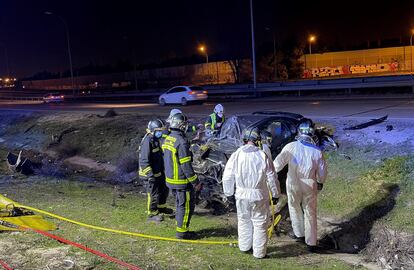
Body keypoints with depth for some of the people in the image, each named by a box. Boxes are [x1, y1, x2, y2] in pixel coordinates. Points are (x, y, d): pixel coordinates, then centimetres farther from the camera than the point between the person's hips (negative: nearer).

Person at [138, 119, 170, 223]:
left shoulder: (156, 139, 9)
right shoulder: (147, 141, -23)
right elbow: (144, 160, -26)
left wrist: (162, 169, 26)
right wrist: (150, 174, -29)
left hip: (158, 172, 10)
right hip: (150, 174, -10)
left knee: (164, 189, 21)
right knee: (154, 194, 1)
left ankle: (161, 207, 40)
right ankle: (152, 214, 17)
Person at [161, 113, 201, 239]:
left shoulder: (167, 139, 6)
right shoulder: (181, 142, -23)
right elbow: (186, 165, -22)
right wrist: (195, 182, -15)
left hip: (171, 179, 9)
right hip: (182, 181, -9)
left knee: (180, 204, 20)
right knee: (186, 205, 4)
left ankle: (181, 228, 30)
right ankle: (182, 232, 12)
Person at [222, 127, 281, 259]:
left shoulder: (236, 155, -7)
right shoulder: (263, 156, -12)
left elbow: (227, 177, -1)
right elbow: (272, 177, -6)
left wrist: (228, 193, 13)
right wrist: (275, 194, 8)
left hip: (242, 195, 2)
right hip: (259, 195, -2)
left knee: (244, 221, 21)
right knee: (260, 223, 10)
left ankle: (244, 246, 35)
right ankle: (259, 252, 18)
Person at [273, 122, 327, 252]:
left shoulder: (291, 147, -12)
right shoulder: (317, 151, -6)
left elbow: (279, 162, -6)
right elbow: (322, 171, 3)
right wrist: (320, 182, 21)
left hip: (293, 184, -1)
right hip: (310, 185, 1)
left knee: (295, 208, 22)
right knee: (310, 213, 11)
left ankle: (299, 234, 37)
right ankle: (311, 243, 15)